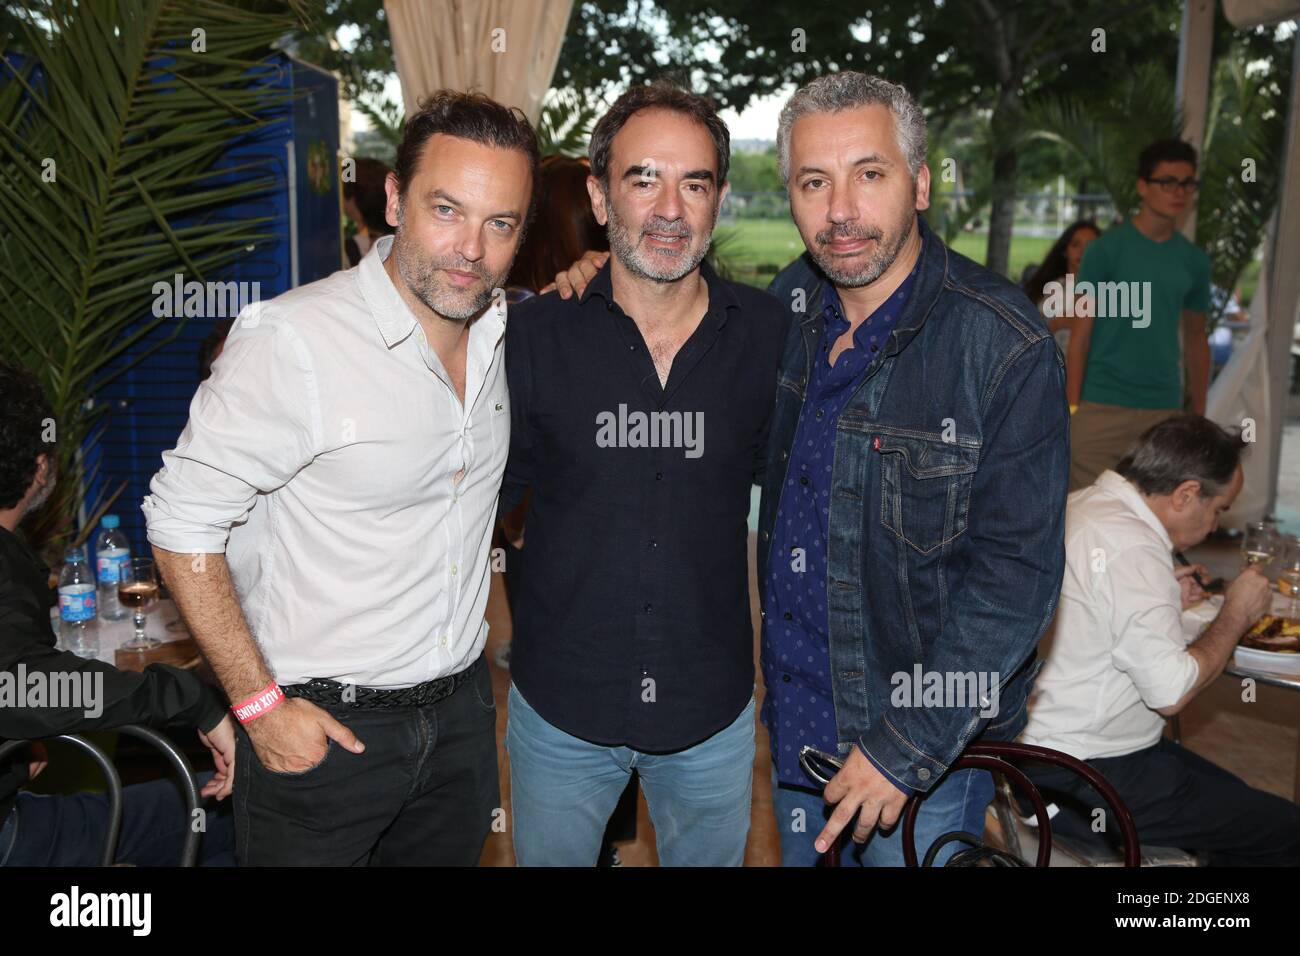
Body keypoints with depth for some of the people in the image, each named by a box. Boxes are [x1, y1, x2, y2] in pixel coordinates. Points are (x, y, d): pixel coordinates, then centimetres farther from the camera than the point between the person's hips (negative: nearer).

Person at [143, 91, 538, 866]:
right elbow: (184, 522, -17)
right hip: (319, 723, -5)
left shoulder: (504, 329, -1)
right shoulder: (293, 340, -22)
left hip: (461, 705, 6)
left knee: (454, 853, 22)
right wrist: (260, 705, -16)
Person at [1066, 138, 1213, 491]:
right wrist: (1072, 407, -9)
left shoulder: (1194, 261, 9)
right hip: (1100, 406, -4)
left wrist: (1199, 416, 13)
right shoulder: (1107, 248, -3)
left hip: (1164, 409, 4)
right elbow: (1081, 331, -4)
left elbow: (1196, 341, 16)